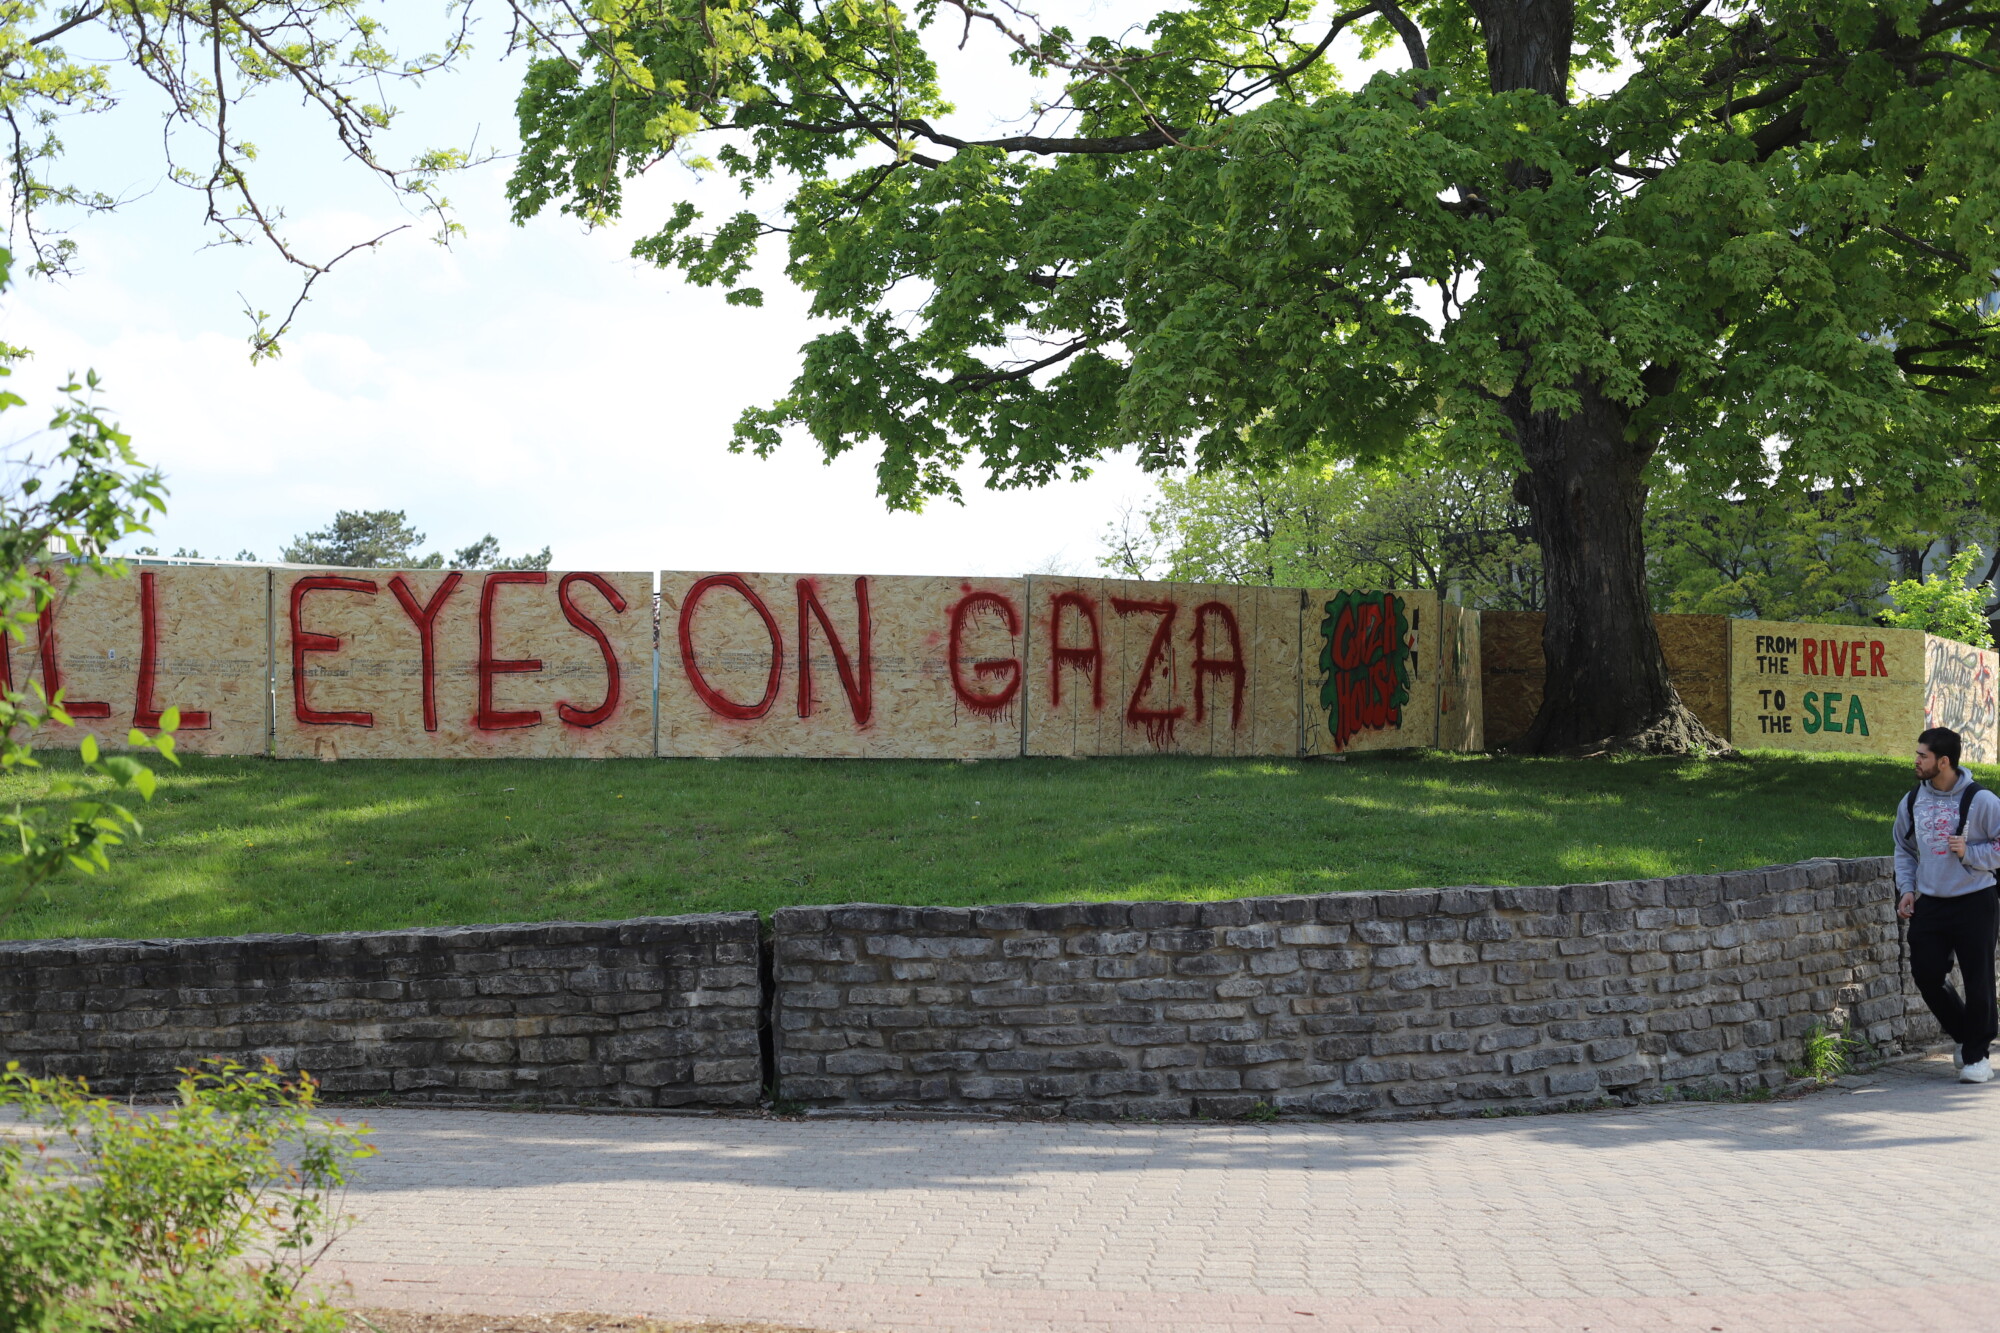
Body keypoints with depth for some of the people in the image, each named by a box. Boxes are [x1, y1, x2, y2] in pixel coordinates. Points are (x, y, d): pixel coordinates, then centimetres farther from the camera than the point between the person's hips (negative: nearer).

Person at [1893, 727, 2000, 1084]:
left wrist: (1968, 852, -18)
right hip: (1929, 904, 5)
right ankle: (1964, 1032, 25)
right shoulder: (1911, 802, 6)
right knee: (1926, 974, 1)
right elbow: (1904, 849, 19)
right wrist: (1906, 889, 7)